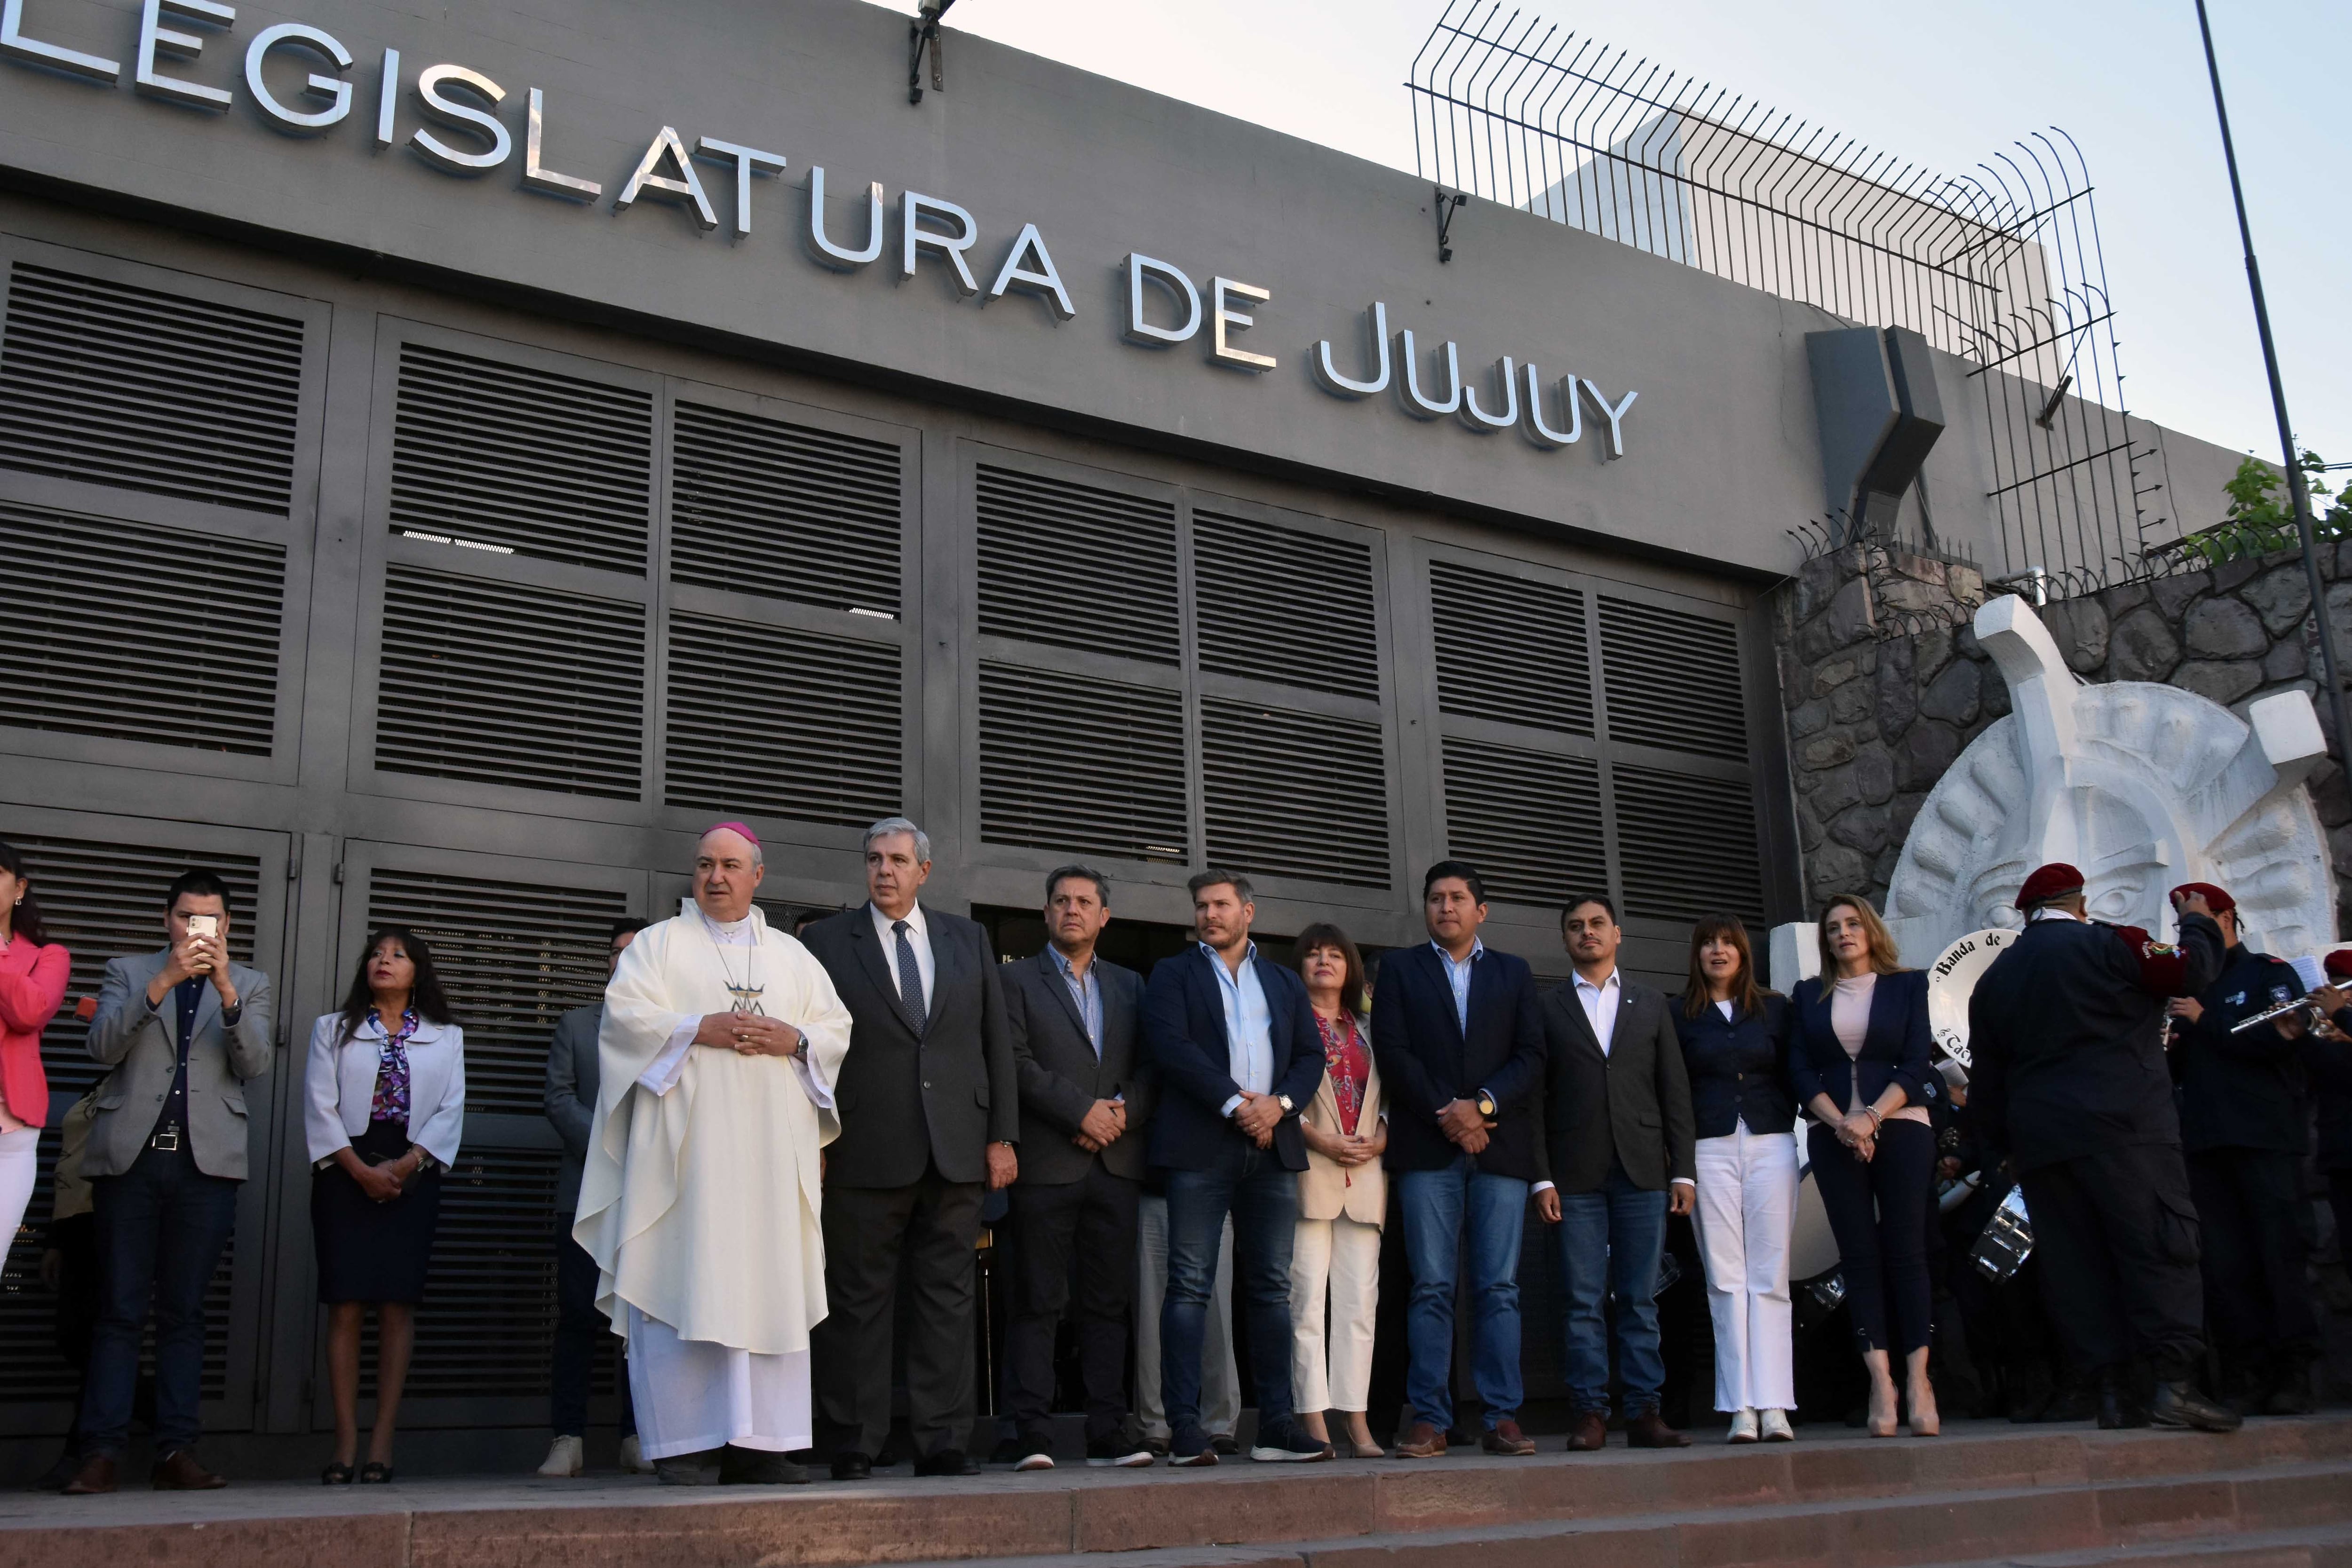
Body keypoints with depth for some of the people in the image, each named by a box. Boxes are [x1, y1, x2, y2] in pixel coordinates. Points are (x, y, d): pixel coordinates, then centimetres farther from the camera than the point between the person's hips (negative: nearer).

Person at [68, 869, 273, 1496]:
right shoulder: (128, 973, 14)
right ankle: (102, 1451, -1)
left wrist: (226, 990, -12)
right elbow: (103, 1046, -3)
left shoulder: (249, 984, 15)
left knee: (184, 1313, 2)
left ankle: (177, 1453, 1)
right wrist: (163, 982, -14)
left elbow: (254, 1065, 0)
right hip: (131, 1157, 0)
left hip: (207, 1162, 1)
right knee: (121, 1310, -2)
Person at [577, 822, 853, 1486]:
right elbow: (625, 1014, -2)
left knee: (771, 1284, -1)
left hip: (772, 1148, 3)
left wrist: (794, 1040, -6)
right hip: (684, 1144, -3)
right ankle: (681, 1442, -5)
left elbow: (837, 1028, 14)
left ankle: (757, 1442, 2)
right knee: (682, 1280, -8)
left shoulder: (793, 955, 20)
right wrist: (700, 1029, -14)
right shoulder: (659, 943, 11)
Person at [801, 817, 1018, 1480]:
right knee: (859, 1301, 1)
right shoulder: (827, 941, 6)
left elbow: (997, 1042, 12)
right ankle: (854, 1444, 8)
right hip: (865, 1152, -2)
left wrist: (1002, 1136, 4)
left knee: (949, 1297, 4)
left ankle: (941, 1440, 10)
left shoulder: (968, 940, 13)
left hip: (957, 1149, 3)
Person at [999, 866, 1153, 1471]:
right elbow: (1017, 1063, -5)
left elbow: (1149, 1065, 12)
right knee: (1038, 1303, -3)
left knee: (1109, 1302, 4)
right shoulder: (1017, 980, 6)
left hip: (1117, 1164, 4)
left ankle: (1108, 1435, 8)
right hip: (1046, 1164, -4)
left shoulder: (1129, 985, 18)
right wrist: (1082, 1111, -12)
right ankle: (1033, 1437, 0)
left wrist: (1122, 1110, -7)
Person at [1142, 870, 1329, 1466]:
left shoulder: (1285, 983, 21)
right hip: (1200, 1146, -3)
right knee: (1189, 1287, -5)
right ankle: (1185, 1430, -4)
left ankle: (1276, 1425, 6)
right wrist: (1235, 1103, -13)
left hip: (1272, 1147, 3)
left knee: (1272, 1288, 2)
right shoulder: (1173, 974, 10)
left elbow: (1310, 1057, 13)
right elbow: (1171, 1046, -5)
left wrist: (1280, 1103, -7)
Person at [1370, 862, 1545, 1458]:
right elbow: (1393, 1051, 1)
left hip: (1501, 1147, 1)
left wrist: (1482, 1105, -9)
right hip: (1427, 1147, -1)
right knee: (1431, 1287, -2)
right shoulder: (1400, 968, 13)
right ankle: (1430, 1419, 0)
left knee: (1499, 1288, 0)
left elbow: (1531, 1056, 6)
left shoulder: (1514, 973, 17)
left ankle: (1501, 1417, 3)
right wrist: (1445, 1116, -8)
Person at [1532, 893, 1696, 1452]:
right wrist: (1542, 1177, -5)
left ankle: (1644, 1412, 6)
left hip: (1642, 1172, 2)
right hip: (1576, 1175, -1)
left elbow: (1675, 1092, 11)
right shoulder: (1547, 1009, 8)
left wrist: (1683, 1170, 3)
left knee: (1640, 1299, 3)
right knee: (1584, 1301, -2)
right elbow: (1535, 1099, 4)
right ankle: (1590, 1414, 2)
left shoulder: (1651, 1005, 15)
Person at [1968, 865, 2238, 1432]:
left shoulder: (1994, 978, 16)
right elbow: (2192, 971, -1)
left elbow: (1986, 1078, 17)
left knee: (2075, 1263, 5)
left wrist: (2002, 1146, 23)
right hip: (2123, 1126, -5)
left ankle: (2110, 1392, 4)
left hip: (2038, 1137, 5)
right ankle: (2175, 1381, -13)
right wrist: (2199, 923, 18)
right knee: (2161, 1246, -5)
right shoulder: (2109, 943, -3)